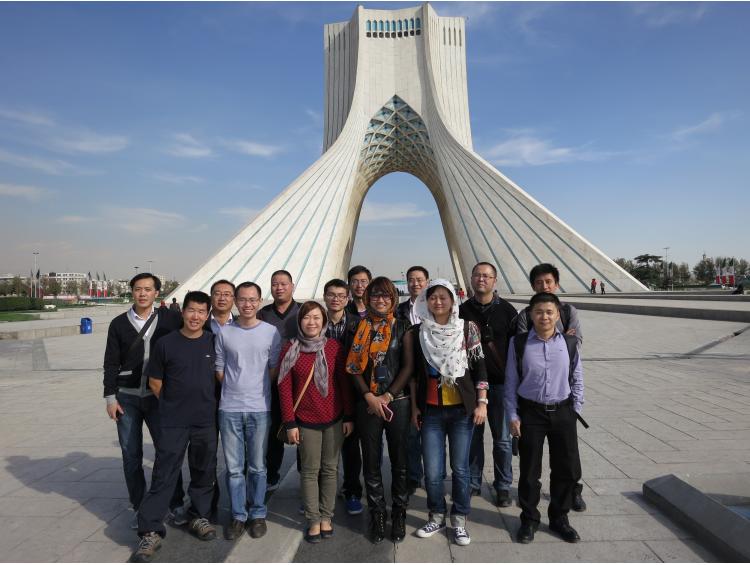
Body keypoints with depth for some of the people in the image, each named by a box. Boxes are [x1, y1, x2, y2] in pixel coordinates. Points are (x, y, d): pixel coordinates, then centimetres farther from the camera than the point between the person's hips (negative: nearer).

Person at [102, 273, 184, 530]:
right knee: (131, 455, 8)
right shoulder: (119, 323, 3)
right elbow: (111, 363, 5)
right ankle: (139, 507, 24)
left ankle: (175, 504, 17)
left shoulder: (170, 320, -1)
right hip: (127, 398, 2)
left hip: (159, 397, -1)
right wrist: (110, 397, 0)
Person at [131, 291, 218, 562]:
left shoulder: (214, 342, -1)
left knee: (204, 473, 14)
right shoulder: (166, 343, -6)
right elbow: (155, 382, 2)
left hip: (206, 421, 2)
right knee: (163, 476, 1)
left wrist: (206, 402, 7)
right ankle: (151, 532, 13)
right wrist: (175, 404, 6)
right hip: (173, 422, -2)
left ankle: (199, 517, 33)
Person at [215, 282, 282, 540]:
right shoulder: (224, 332, 2)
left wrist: (258, 390, 1)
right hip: (229, 409, 1)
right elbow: (219, 370, 8)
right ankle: (238, 515, 25)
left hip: (259, 409, -1)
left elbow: (275, 369, 4)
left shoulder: (271, 332, -1)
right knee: (234, 468, 9)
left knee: (257, 467, 9)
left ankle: (258, 514, 25)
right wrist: (235, 390, 3)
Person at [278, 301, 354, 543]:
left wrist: (348, 416, 0)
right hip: (305, 421, -1)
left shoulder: (334, 347, -3)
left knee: (330, 468, 10)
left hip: (334, 419, 1)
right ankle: (313, 519, 21)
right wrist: (290, 423, -5)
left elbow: (345, 383, 1)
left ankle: (326, 515, 25)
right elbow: (285, 388, -3)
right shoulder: (290, 350, -3)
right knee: (310, 471, 7)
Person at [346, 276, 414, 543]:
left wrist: (387, 397, -9)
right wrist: (370, 397, -9)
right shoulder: (359, 328, 5)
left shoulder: (401, 327, 3)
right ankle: (377, 514, 24)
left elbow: (408, 366, -2)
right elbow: (354, 366, 1)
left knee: (399, 461, 8)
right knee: (371, 461, 9)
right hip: (367, 403, 1)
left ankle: (399, 513, 24)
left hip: (397, 401, 0)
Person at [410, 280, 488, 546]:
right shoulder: (418, 331, 1)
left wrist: (482, 403, -4)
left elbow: (479, 367, -1)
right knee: (432, 472, 4)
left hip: (462, 409, -1)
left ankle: (459, 520, 27)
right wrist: (414, 406, 6)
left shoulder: (468, 328, -3)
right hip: (431, 411, 1)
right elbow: (415, 372, 6)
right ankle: (437, 516, 28)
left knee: (460, 468, 7)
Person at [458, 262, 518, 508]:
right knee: (472, 436, 10)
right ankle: (473, 483, 26)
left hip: (500, 384, -1)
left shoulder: (507, 310, 0)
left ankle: (503, 486, 25)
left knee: (502, 439, 9)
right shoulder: (462, 311, 3)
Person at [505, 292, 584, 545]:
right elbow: (511, 382, -2)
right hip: (530, 412, -2)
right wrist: (513, 416, -4)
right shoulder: (519, 343, -7)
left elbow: (577, 379, 8)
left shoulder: (569, 343, -1)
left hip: (562, 412, 2)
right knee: (529, 470, 8)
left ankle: (559, 518, 32)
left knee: (568, 469, 10)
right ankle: (529, 519, 28)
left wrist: (575, 410, 4)